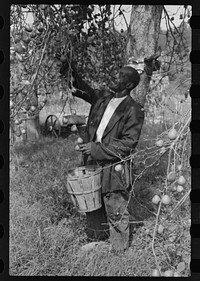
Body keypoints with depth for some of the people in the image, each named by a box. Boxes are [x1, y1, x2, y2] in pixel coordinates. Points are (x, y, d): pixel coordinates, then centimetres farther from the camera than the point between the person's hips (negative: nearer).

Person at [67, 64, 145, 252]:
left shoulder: (134, 111, -13)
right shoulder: (103, 97, 6)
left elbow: (128, 143, -16)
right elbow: (86, 91, 28)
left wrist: (97, 149, -20)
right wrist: (74, 76, 12)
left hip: (113, 168, -6)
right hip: (92, 163, 7)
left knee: (115, 210, 5)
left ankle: (119, 247, 28)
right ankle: (96, 236, 44)